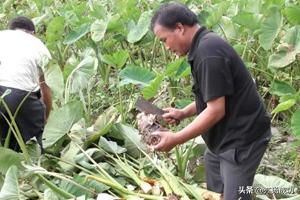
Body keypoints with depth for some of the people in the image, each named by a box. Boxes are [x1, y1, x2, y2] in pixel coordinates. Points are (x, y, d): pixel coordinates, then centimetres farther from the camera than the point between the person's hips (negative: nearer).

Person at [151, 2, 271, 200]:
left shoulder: (208, 52, -25)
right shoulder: (206, 45, 8)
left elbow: (216, 110, -26)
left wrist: (175, 139, -20)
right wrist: (183, 113, 8)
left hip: (242, 137, -11)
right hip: (227, 133, 11)